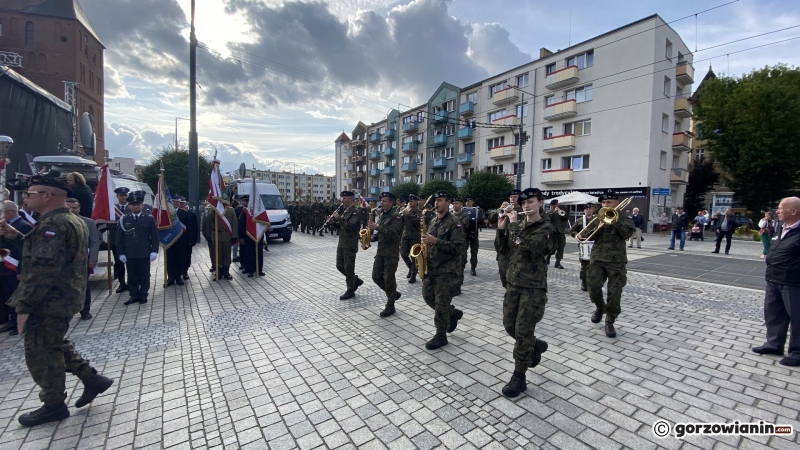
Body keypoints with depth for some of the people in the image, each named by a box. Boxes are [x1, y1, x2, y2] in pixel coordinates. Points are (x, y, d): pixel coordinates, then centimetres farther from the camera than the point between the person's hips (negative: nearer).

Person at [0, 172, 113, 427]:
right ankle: (92, 379, 26)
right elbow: (41, 252, 21)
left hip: (49, 302, -10)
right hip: (62, 299, 10)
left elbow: (43, 270, -24)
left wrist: (24, 306, -19)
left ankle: (53, 406, 20)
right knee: (55, 346, 23)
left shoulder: (53, 224, -20)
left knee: (40, 354, 5)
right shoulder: (72, 221, 12)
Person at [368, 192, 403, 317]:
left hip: (391, 252, -8)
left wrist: (376, 227, -26)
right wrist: (372, 229, 1)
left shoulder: (396, 216, -12)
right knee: (376, 276, 7)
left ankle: (390, 306, 12)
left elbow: (392, 233, -25)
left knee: (389, 279, -2)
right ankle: (393, 293, 28)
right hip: (380, 250, 8)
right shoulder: (381, 215, 13)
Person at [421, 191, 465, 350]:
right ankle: (453, 313, 36)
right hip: (430, 267, 8)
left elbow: (457, 248, -21)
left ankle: (441, 336, 16)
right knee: (428, 297, 15)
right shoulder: (432, 221, 12)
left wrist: (435, 241, -26)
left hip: (446, 269, -8)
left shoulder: (454, 224, -11)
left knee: (441, 303, -1)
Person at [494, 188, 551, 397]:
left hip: (533, 286, -6)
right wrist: (502, 228, -6)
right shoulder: (517, 224, 9)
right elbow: (503, 248, 8)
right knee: (509, 325, 12)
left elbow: (528, 247, -25)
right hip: (513, 283, 6)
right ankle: (537, 346, 40)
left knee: (523, 331, -3)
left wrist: (513, 225, -19)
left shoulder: (544, 227, -9)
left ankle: (518, 377, 11)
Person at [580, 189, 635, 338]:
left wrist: (616, 220, -19)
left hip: (616, 261, -2)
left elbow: (627, 234, -15)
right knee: (593, 286, -12)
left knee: (615, 294, 0)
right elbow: (587, 236, 4)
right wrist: (598, 228, -12)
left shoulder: (624, 219, 3)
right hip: (597, 259, 2)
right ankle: (600, 307, 20)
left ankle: (610, 322, 17)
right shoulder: (597, 218, 11)